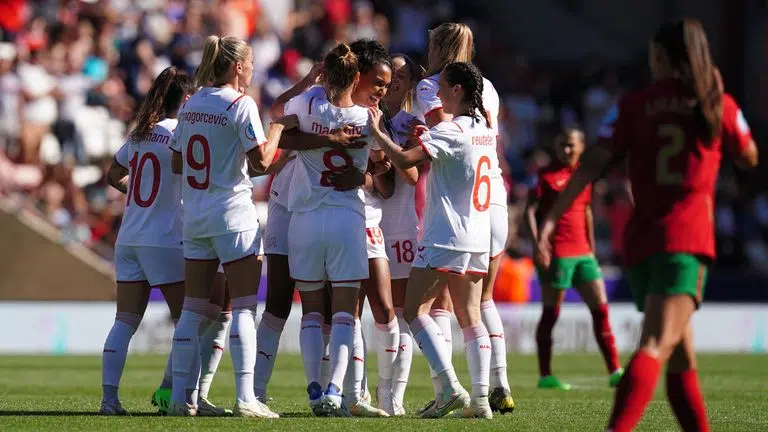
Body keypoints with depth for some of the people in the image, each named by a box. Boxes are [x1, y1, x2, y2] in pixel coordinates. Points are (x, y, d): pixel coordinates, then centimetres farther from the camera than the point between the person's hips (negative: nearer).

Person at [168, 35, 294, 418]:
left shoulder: (191, 105, 9)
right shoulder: (240, 105, -11)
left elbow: (177, 164, 14)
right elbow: (261, 160, -15)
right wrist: (279, 127, -1)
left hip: (194, 214, 6)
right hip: (232, 213, -6)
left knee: (194, 307, 9)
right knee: (244, 306, -4)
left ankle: (180, 396, 8)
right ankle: (245, 397, -11)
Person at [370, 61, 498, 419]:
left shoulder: (450, 131, -14)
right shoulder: (485, 130, 11)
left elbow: (404, 160, -23)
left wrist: (376, 131, -12)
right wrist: (429, 138, 16)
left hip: (445, 236, -8)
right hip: (478, 239, 8)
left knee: (415, 310, -3)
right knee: (470, 317, 10)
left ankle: (450, 388, -14)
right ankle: (481, 398, 4)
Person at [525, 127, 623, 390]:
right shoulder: (547, 175, -5)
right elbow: (530, 211, -8)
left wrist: (592, 248, 21)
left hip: (582, 252, 7)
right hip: (556, 253, -6)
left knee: (600, 308, 3)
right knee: (551, 313, -1)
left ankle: (614, 372, 6)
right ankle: (545, 375, 6)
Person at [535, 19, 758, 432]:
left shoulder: (633, 105, 7)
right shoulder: (719, 104, 6)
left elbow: (592, 163, -2)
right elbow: (749, 158, 23)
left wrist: (551, 218, -3)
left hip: (640, 239, 4)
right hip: (686, 238, -4)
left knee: (681, 357, 16)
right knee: (656, 347, -19)